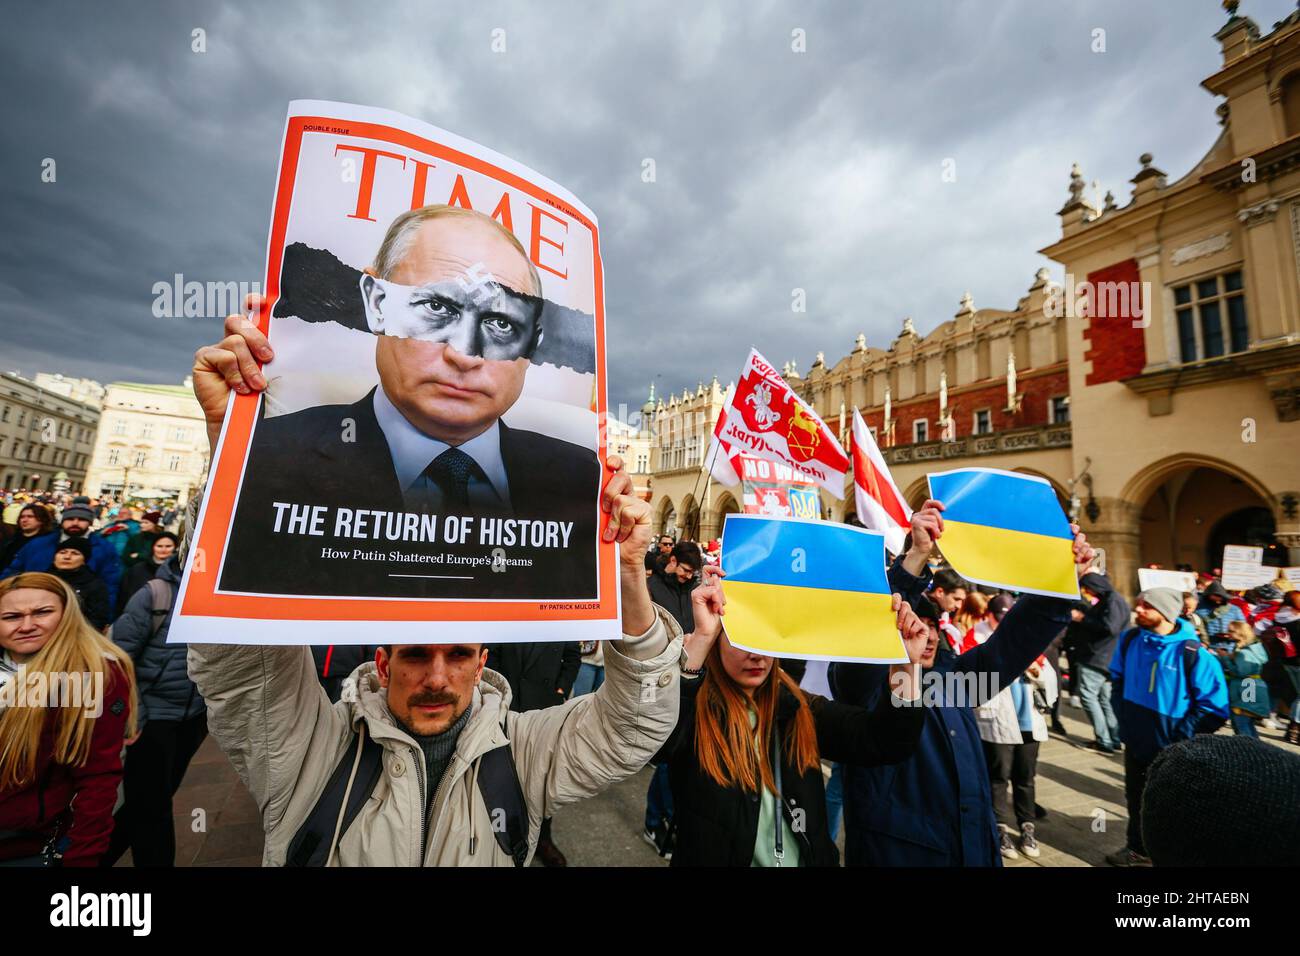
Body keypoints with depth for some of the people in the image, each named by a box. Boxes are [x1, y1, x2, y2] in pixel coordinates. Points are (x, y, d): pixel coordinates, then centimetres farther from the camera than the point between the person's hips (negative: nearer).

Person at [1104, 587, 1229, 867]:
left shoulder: (1194, 654, -22)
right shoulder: (1130, 639, -7)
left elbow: (1215, 709, -14)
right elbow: (1118, 678, 11)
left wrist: (1180, 738, -13)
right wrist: (1124, 716, 6)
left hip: (1169, 749, -5)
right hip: (1135, 741, 5)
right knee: (1136, 799, 21)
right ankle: (1138, 849, 41)